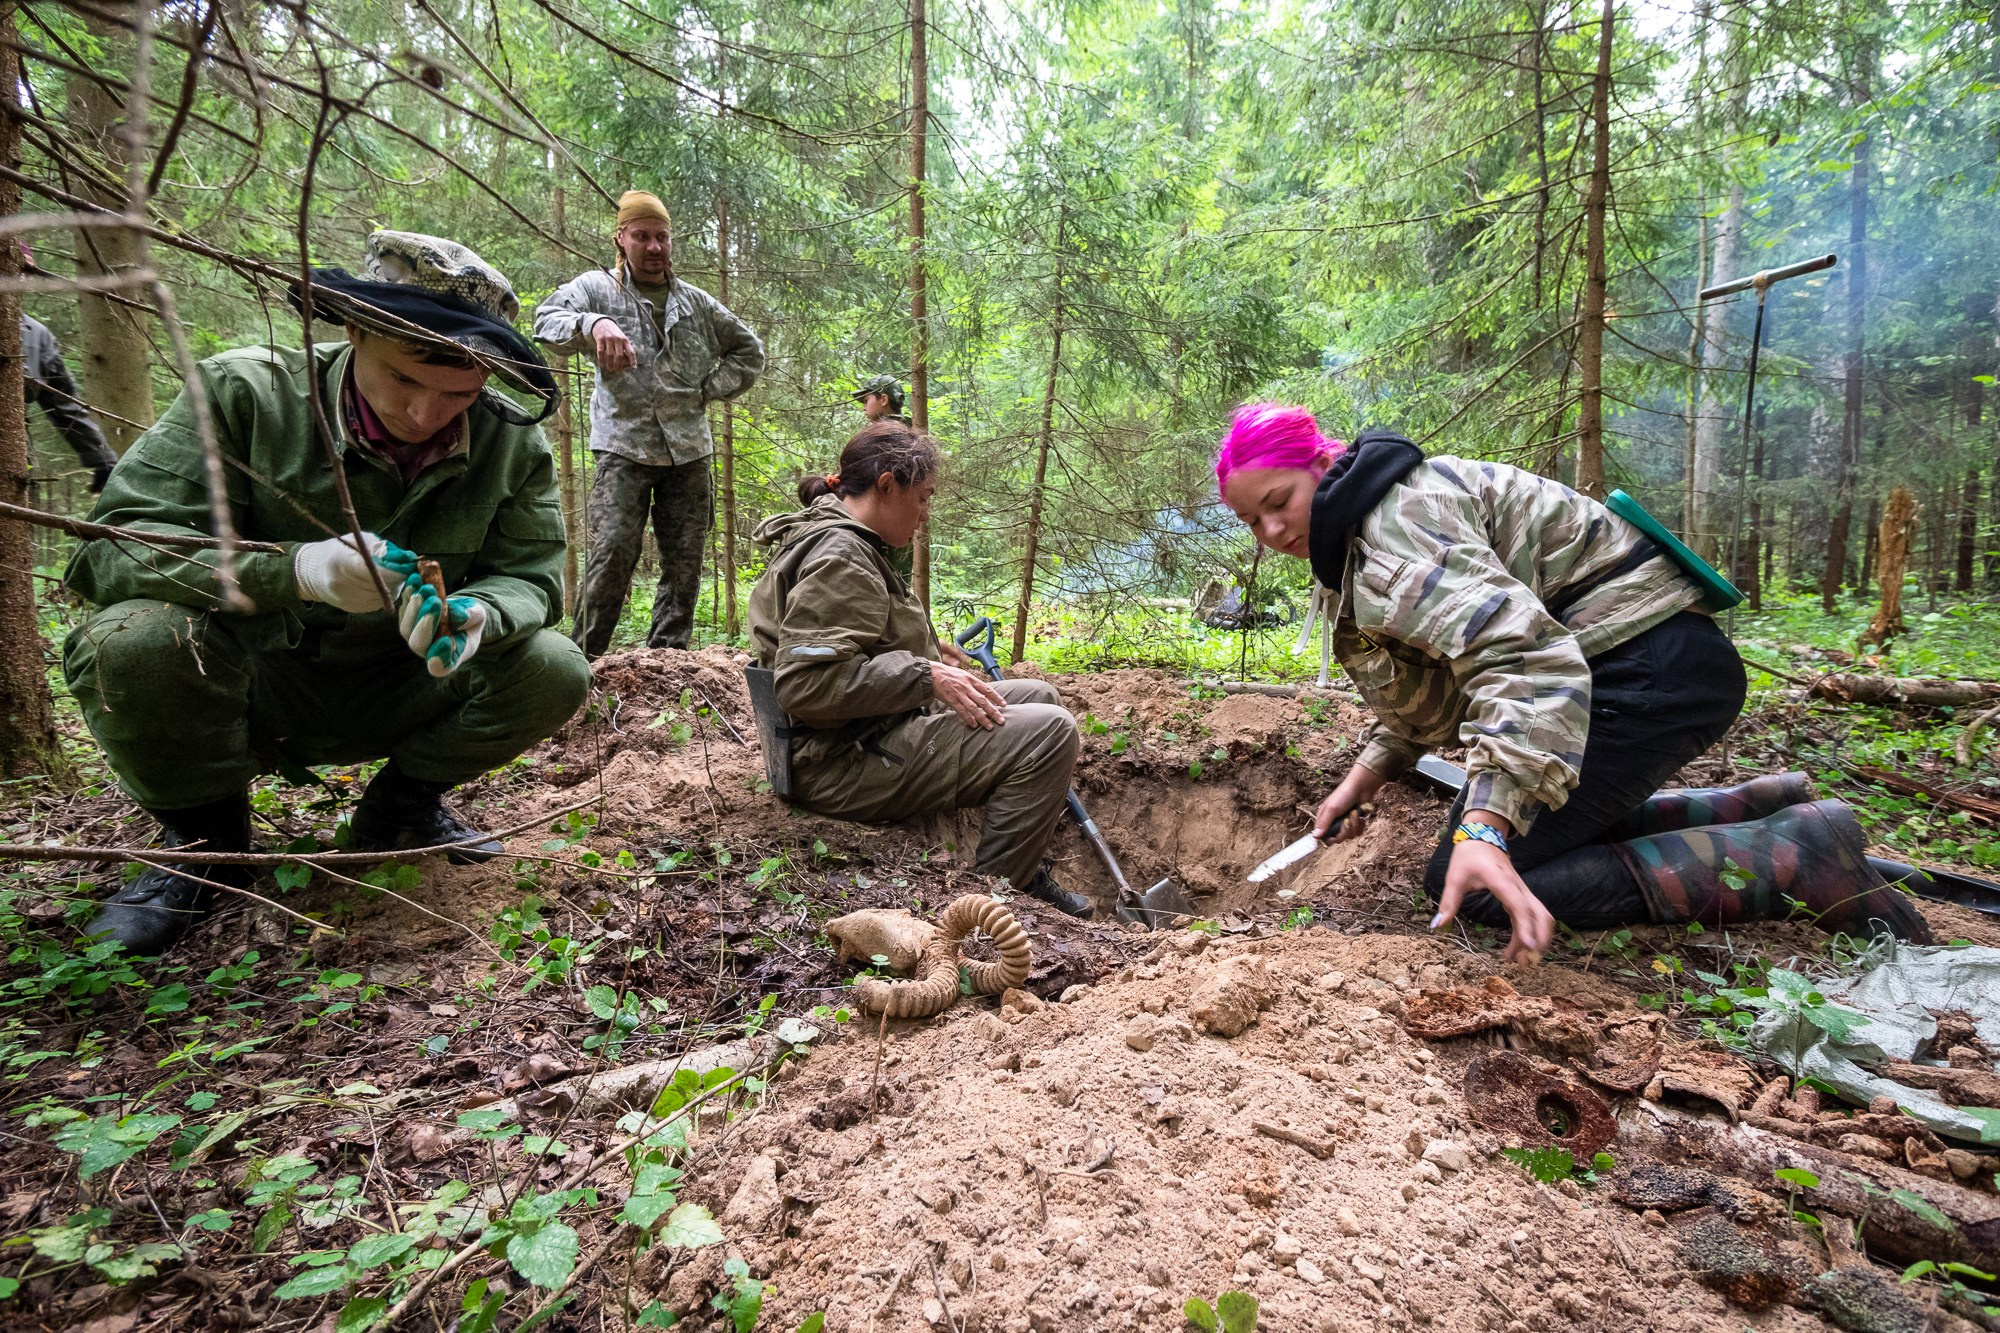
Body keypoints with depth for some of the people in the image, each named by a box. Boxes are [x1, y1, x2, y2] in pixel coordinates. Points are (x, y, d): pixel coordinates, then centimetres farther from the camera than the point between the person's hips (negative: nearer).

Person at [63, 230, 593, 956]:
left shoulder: (512, 443, -9)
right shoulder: (245, 391, -17)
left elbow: (530, 575, -8)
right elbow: (110, 548, -22)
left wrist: (478, 613, -34)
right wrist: (294, 569, -41)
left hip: (391, 697, 2)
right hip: (247, 689, -2)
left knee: (555, 671, -19)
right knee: (126, 642, -32)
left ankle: (399, 807, 8)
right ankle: (203, 837, -2)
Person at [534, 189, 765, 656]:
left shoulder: (697, 302, 17)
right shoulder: (598, 288, 7)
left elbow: (750, 352, 25)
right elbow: (547, 318, -10)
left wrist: (709, 389, 9)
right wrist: (594, 324, -31)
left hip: (688, 450, 4)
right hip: (623, 446, -4)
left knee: (685, 562, 3)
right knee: (612, 554, -14)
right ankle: (584, 660, -5)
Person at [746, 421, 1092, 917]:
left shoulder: (846, 545, 15)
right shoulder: (837, 558, -20)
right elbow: (808, 681, -30)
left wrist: (924, 648, 19)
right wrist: (926, 675, -24)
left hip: (868, 735, 12)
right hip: (847, 764, -12)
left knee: (1040, 696, 16)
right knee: (1050, 731, -18)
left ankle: (1025, 870, 20)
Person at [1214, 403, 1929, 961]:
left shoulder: (1394, 524, -21)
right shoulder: (1350, 547, 12)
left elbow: (1522, 653, -35)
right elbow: (1426, 682, 18)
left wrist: (1483, 830, -45)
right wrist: (1367, 773, 4)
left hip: (1649, 668, -11)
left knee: (1467, 884, -14)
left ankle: (1794, 853, -9)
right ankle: (1752, 807, 20)